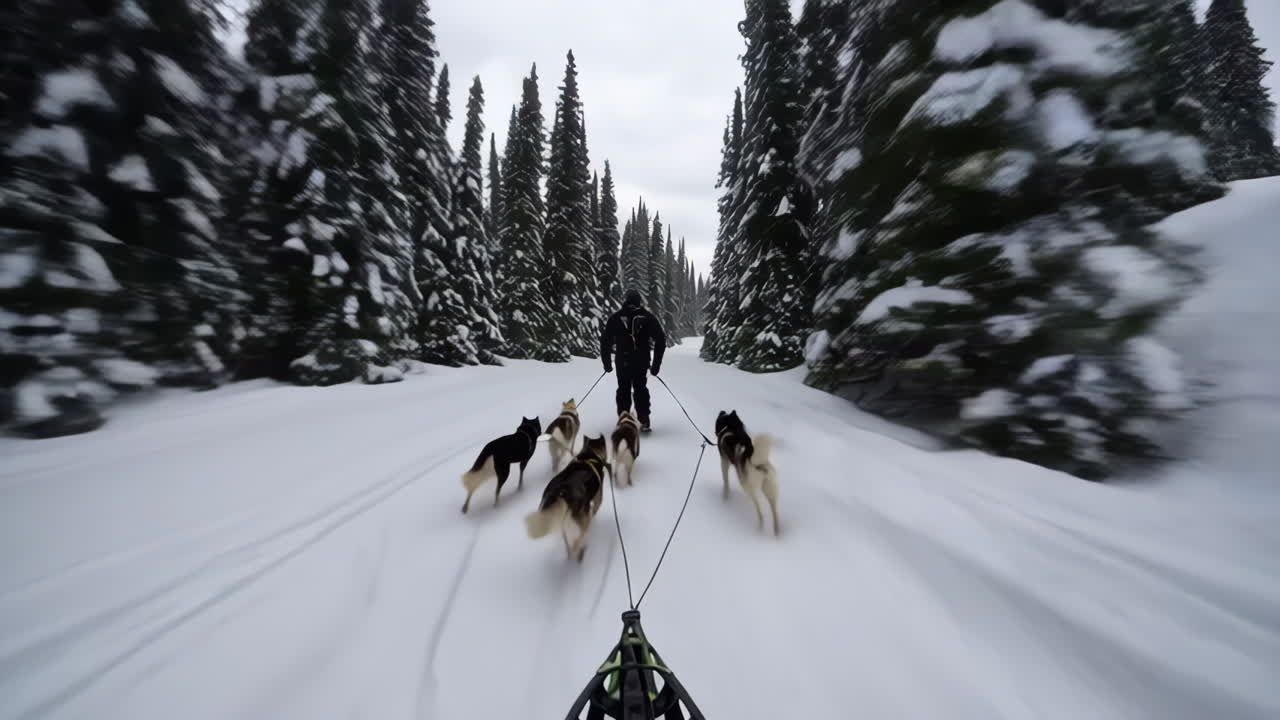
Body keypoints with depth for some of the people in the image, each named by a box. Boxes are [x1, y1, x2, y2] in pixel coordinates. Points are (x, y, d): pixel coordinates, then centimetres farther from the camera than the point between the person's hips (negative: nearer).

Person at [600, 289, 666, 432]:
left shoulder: (615, 318, 2)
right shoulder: (648, 317, 1)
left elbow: (605, 340, 1)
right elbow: (661, 340, 0)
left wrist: (607, 363, 9)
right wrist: (656, 364, 4)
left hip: (622, 362, 0)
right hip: (642, 362, 0)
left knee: (623, 390, 15)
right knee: (640, 389, 16)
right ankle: (644, 421, 10)